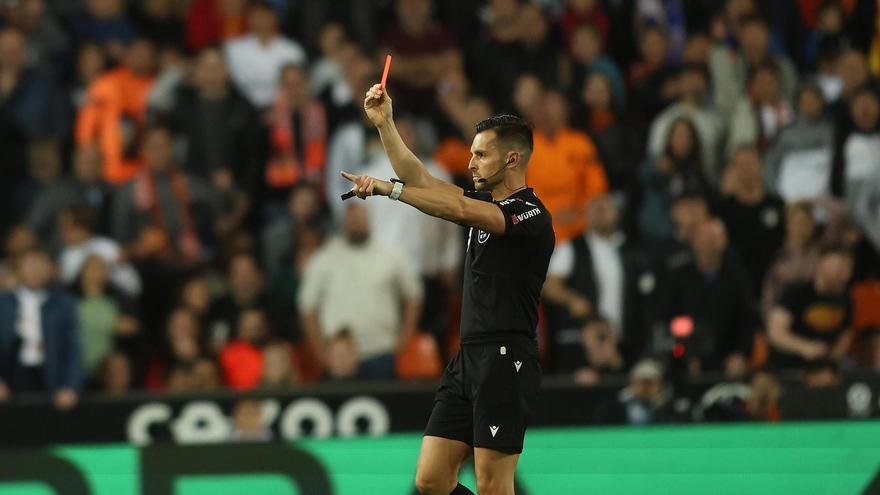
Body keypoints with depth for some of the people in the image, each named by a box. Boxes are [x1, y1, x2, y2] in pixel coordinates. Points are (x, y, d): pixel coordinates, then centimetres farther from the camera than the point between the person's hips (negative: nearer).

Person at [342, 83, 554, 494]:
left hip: (505, 360, -9)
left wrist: (386, 188, -26)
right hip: (468, 358, 9)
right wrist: (384, 124, 9)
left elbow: (459, 209, -24)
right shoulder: (484, 203, 18)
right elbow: (421, 180, 18)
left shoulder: (532, 216, -10)